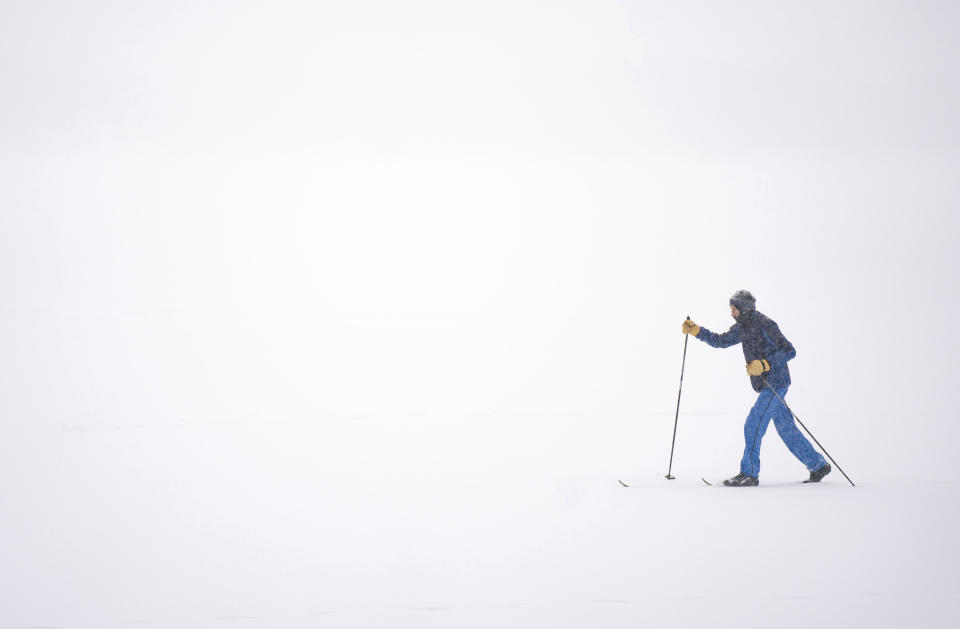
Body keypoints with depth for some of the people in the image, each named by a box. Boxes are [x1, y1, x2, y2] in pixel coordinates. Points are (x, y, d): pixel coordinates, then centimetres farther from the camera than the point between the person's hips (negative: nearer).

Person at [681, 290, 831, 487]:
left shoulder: (766, 325, -17)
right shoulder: (742, 327, 10)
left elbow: (789, 351, -17)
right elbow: (721, 341, 20)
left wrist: (764, 364, -26)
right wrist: (695, 330, 8)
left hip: (776, 382, -9)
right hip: (766, 386, 9)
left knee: (753, 425, -13)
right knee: (786, 429, 13)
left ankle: (749, 474, -10)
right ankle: (819, 466, 22)